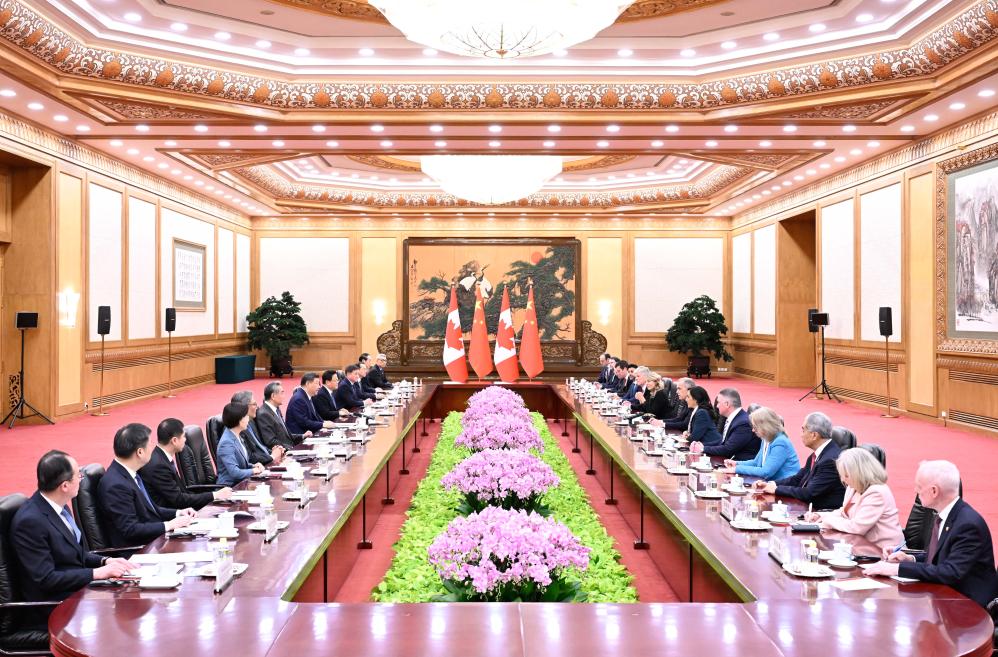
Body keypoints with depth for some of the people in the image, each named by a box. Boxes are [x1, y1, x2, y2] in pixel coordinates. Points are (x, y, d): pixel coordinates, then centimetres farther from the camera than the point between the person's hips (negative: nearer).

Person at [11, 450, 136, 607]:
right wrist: (97, 573, -20)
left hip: (82, 587, 8)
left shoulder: (60, 506, 5)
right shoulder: (30, 521, -20)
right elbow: (45, 579, -20)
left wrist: (105, 561, -1)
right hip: (57, 605, -8)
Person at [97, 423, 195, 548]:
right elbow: (130, 529, -20)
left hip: (155, 537, 9)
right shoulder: (115, 486, -21)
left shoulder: (130, 473, 7)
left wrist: (177, 513, 5)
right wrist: (168, 525, -17)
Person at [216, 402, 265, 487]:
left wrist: (253, 466, 2)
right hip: (230, 487, -8)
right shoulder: (227, 443, -20)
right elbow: (235, 473, -25)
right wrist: (253, 470, -11)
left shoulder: (236, 436, 7)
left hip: (241, 483, 8)